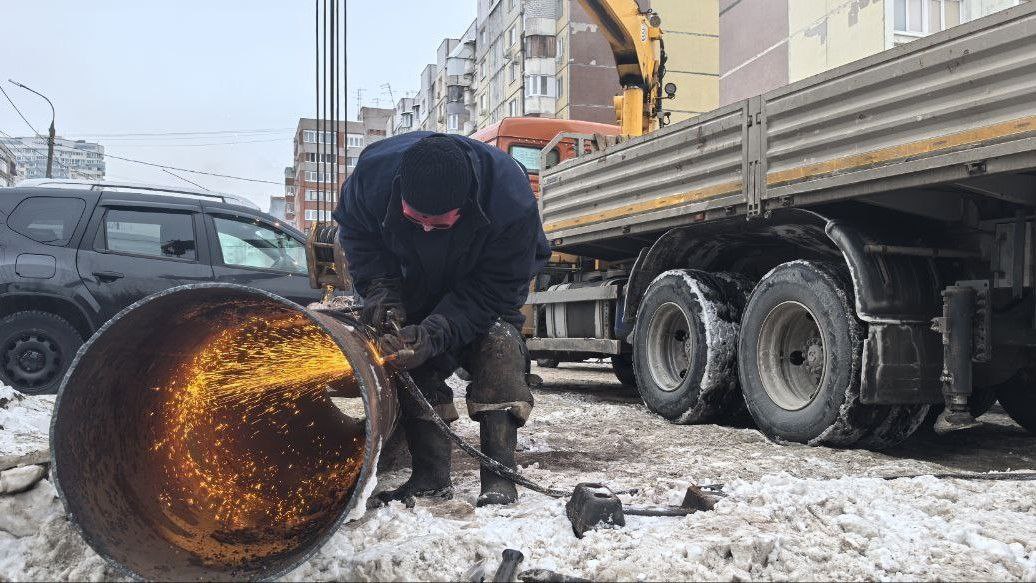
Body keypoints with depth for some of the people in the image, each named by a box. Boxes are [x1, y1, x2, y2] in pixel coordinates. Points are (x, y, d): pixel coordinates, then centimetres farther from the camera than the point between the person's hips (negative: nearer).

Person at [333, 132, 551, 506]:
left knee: (499, 344, -24)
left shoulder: (513, 201, -41)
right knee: (412, 360, -12)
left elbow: (496, 290, -32)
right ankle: (430, 476, -3)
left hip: (486, 288, -2)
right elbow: (356, 231, -12)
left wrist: (433, 334, -42)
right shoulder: (375, 170, -33)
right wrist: (379, 290, -27)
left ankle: (499, 477, -19)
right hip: (416, 287, 3)